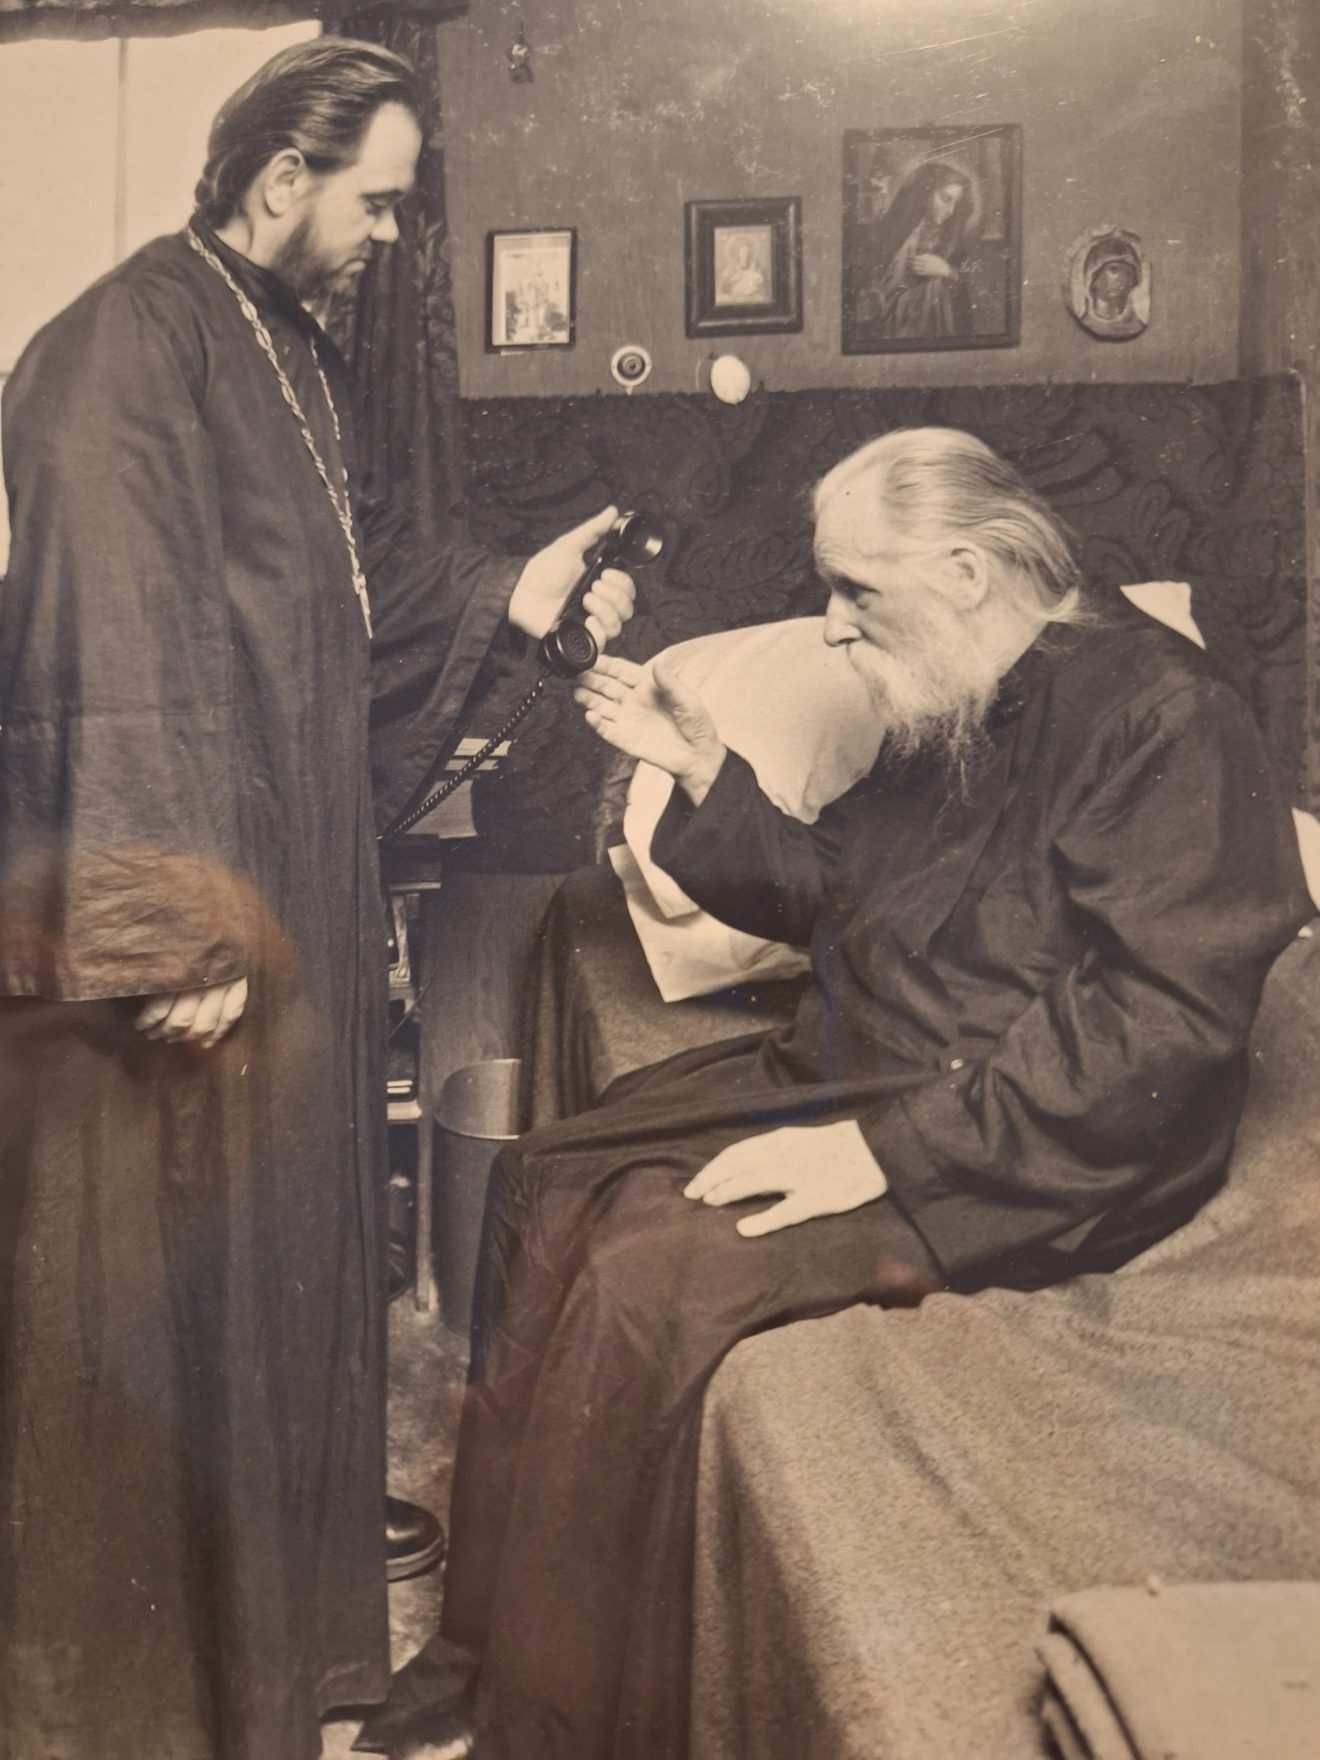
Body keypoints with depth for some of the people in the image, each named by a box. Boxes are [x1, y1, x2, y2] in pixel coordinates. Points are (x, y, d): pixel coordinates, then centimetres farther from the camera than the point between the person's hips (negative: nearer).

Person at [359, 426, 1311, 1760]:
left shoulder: (1154, 712, -16)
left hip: (1038, 1162, -10)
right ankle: (488, 1641, 5)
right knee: (548, 1185, -1)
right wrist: (699, 769, 8)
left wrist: (887, 1147, -27)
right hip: (852, 1083, 10)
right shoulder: (948, 723, 12)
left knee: (645, 1279, -24)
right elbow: (821, 893, 23)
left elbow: (1164, 1014, -25)